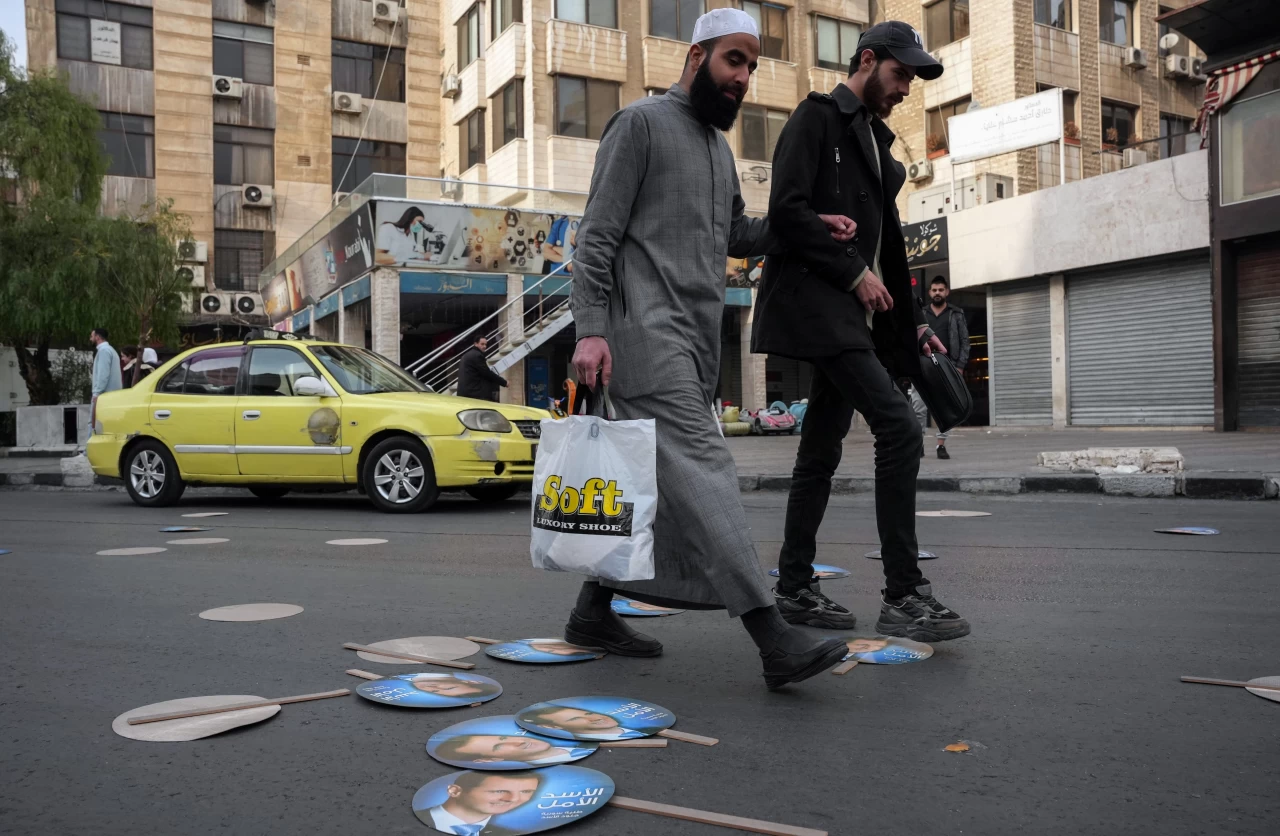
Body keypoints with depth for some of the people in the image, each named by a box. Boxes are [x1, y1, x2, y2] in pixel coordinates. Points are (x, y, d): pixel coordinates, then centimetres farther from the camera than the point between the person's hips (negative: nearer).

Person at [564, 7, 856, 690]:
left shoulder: (719, 148, 25)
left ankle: (593, 609, 20)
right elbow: (597, 235, -7)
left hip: (697, 338, 9)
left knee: (656, 481, 8)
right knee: (701, 465, -18)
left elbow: (734, 235, 33)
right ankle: (773, 638, -24)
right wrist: (590, 328, -18)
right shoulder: (641, 123, 0)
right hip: (646, 327, -9)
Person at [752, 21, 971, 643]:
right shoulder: (817, 116, 0)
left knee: (821, 451, 8)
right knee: (899, 428, -18)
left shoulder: (877, 141, 25)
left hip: (853, 313, 9)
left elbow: (888, 242, 25)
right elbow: (787, 208, -14)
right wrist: (855, 272, -13)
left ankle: (794, 590, 14)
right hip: (818, 303, -9)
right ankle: (904, 595, -14)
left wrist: (912, 323, 18)